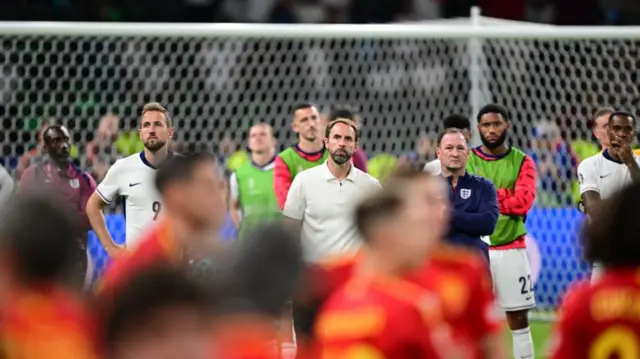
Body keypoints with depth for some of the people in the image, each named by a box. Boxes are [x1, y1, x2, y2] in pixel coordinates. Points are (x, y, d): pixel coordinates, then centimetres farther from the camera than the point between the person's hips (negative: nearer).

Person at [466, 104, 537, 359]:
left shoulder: (522, 162, 4)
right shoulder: (465, 160, 5)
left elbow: (524, 202, -10)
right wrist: (504, 195, -14)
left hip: (511, 250, 0)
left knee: (519, 320, 5)